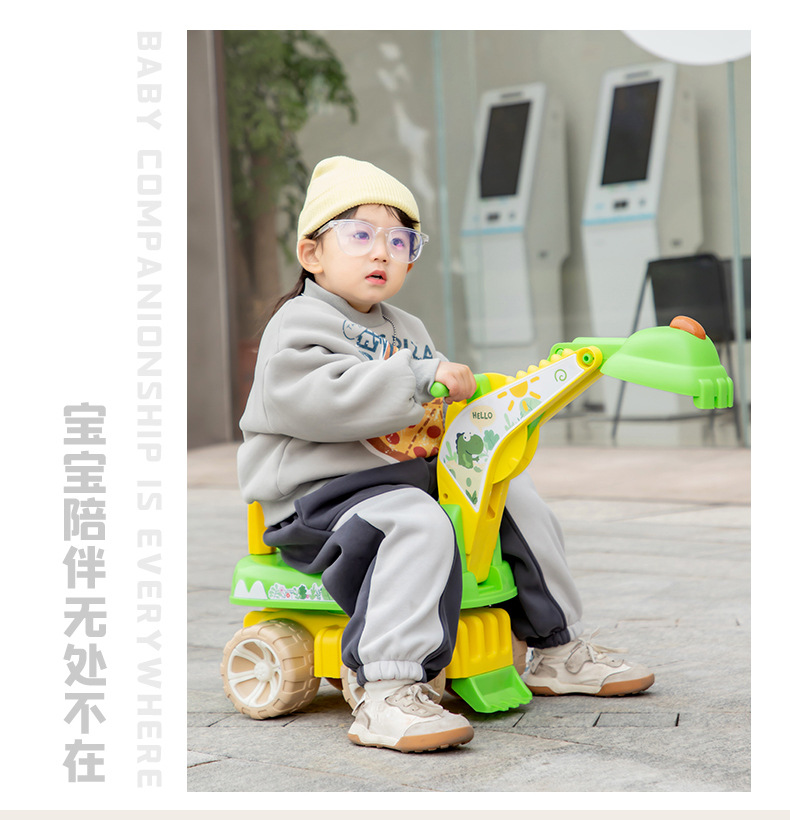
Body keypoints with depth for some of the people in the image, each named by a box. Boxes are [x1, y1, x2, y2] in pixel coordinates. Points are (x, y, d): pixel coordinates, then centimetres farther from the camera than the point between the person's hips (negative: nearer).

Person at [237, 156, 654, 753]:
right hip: (325, 494, -9)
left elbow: (432, 417, 33)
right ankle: (388, 695, -44)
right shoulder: (301, 322, -6)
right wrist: (420, 378, -29)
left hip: (418, 476, 9)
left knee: (520, 500, 7)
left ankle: (558, 650, 20)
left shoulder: (408, 330, 23)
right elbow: (313, 398, -27)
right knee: (419, 524, -37)